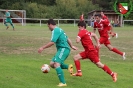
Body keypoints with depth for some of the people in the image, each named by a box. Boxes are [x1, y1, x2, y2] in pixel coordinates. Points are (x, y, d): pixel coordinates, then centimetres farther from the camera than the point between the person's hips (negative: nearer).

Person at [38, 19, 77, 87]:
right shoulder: (59, 30, 21)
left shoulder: (55, 30, -10)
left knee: (56, 64, -22)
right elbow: (67, 39, 30)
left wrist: (42, 48, -12)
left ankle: (63, 83, -27)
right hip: (62, 50, 10)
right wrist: (71, 46, 42)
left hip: (63, 49, -10)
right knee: (52, 64, 8)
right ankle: (68, 67, 3)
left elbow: (52, 42, -19)